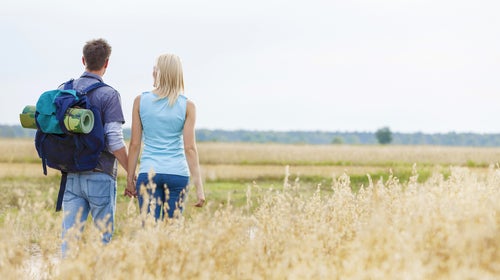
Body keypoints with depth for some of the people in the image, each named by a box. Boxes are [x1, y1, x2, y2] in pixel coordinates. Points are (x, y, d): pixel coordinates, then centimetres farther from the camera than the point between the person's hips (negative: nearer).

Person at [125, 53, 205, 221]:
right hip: (178, 174, 0)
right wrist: (199, 186, -3)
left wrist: (130, 179, 9)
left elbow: (135, 144, 2)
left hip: (149, 173, 0)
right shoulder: (187, 106, -1)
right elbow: (190, 148, -5)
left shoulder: (141, 101, 1)